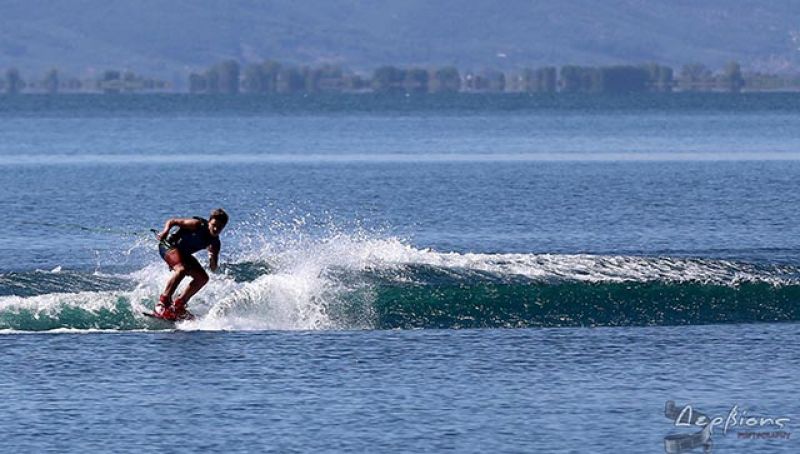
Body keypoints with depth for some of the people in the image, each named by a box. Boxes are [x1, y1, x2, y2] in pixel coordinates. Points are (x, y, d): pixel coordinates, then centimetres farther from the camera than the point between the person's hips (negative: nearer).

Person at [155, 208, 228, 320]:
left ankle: (178, 304, 8)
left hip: (183, 253, 8)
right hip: (169, 246, -8)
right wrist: (165, 231, -34)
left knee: (203, 278, 0)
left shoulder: (215, 243, -3)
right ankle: (163, 300, -30)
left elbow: (213, 269, -5)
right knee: (182, 269, -33)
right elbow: (172, 222, -14)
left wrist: (212, 259, -28)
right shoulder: (197, 225, -19)